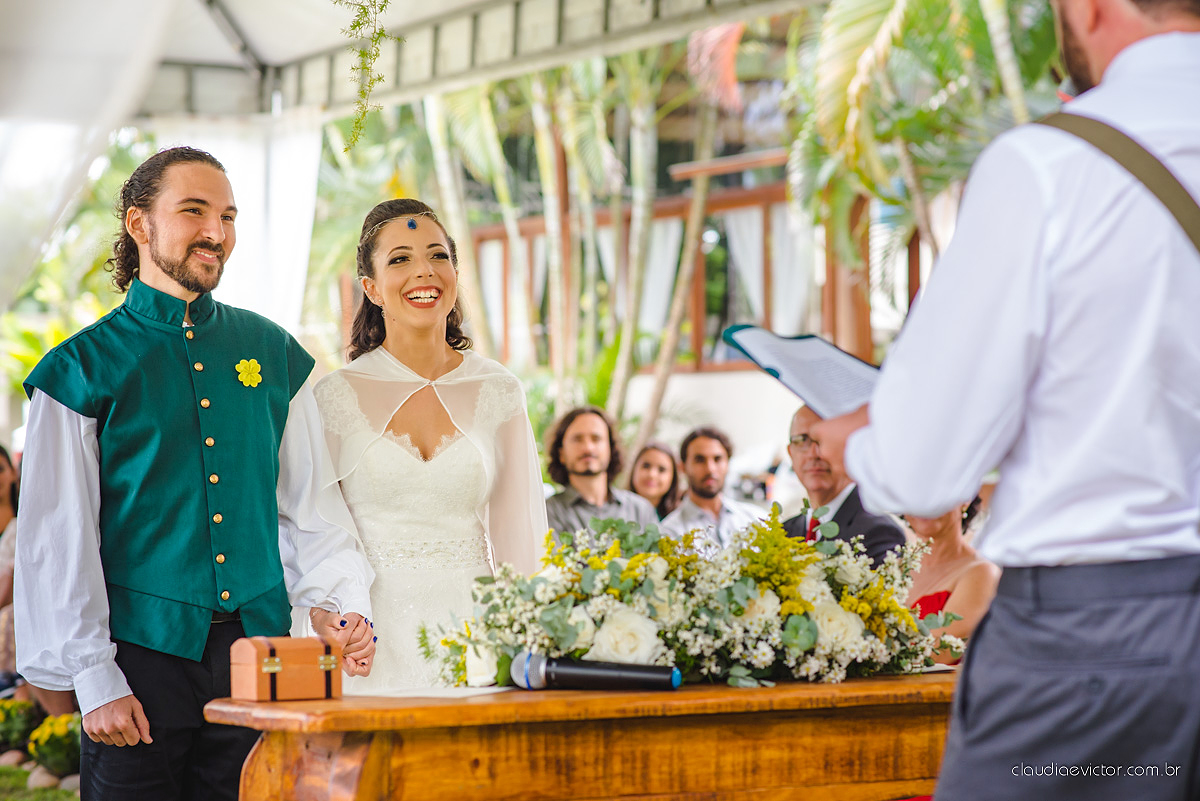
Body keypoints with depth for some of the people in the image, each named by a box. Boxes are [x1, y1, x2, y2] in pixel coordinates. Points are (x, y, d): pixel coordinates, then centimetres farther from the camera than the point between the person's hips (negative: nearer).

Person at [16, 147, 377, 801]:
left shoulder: (273, 354, 10)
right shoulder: (83, 368, -1)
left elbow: (308, 505, 12)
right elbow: (58, 539, -3)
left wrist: (339, 604, -4)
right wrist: (94, 680, -9)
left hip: (259, 652, 3)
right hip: (142, 656, -3)